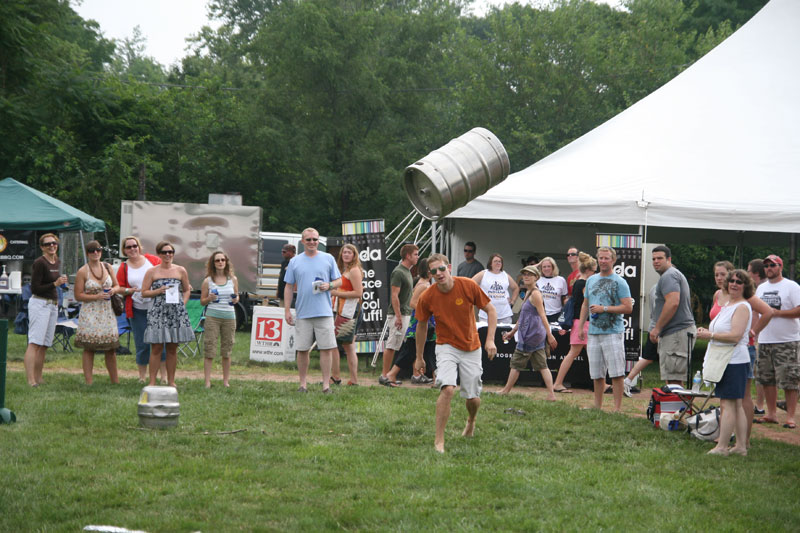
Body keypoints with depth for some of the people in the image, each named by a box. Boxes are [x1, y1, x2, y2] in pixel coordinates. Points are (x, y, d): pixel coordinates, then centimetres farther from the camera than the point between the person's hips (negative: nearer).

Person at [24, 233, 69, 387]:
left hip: (53, 305, 9)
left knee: (44, 345, 7)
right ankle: (30, 380, -23)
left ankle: (38, 379, 10)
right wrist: (56, 283, -17)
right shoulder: (40, 263, -12)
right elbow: (34, 288, -15)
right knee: (34, 343, -15)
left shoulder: (57, 262, 14)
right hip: (39, 303, -9)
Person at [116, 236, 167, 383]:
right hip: (138, 310, 1)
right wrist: (130, 290, -11)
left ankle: (164, 375, 3)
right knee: (142, 343, 2)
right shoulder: (123, 268, 4)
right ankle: (142, 375, 14)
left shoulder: (153, 260, 3)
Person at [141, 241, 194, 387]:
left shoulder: (180, 271, 9)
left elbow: (187, 290, 16)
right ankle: (152, 382, -1)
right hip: (158, 312, -2)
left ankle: (171, 381, 13)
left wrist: (183, 304, 1)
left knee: (172, 349, 6)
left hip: (176, 312, 2)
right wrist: (159, 291, -11)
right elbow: (144, 292, 4)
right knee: (156, 348, -4)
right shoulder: (152, 272, 4)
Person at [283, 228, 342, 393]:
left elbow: (339, 281, 12)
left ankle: (326, 384, -1)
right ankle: (303, 384, 13)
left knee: (326, 348, -5)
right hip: (303, 313, 1)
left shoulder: (328, 259, 8)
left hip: (324, 312, -1)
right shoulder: (295, 262, 10)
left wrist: (329, 285, -11)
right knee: (302, 349, 3)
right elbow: (289, 287, 11)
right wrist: (287, 310, 5)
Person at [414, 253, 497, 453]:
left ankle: (471, 421, 41)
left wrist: (490, 339, -14)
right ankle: (439, 440, -17)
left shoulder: (469, 286, -15)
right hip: (446, 346, -1)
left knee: (473, 398, 4)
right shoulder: (427, 297, -12)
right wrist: (419, 358, 10)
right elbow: (422, 326, 4)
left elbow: (490, 310, -3)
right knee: (447, 389, -24)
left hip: (471, 348, 1)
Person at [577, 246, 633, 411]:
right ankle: (597, 407, 19)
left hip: (613, 332, -6)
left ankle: (617, 408, -5)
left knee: (616, 373, -8)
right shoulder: (591, 280, 16)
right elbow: (585, 305, 24)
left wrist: (604, 309, -13)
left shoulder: (619, 282, -4)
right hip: (594, 333, 6)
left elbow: (628, 308, -10)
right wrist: (581, 326, 15)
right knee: (596, 374, 10)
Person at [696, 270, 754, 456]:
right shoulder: (727, 304, 18)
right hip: (724, 360, 10)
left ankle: (721, 447, -9)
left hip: (734, 361, -10)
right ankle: (741, 445, 14)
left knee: (727, 403, -9)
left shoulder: (742, 307, -13)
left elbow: (735, 336, -22)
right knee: (736, 405, 11)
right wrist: (706, 331, 8)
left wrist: (710, 335, -15)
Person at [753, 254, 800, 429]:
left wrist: (777, 312, -17)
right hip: (764, 341, 7)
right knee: (767, 380, 9)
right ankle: (771, 414, 18)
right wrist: (754, 331, 11)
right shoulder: (761, 288, 17)